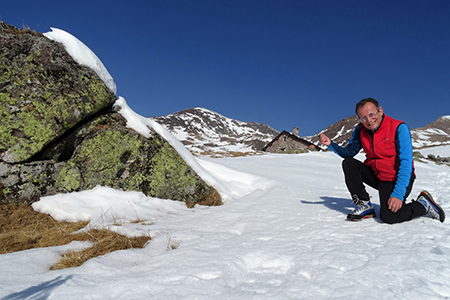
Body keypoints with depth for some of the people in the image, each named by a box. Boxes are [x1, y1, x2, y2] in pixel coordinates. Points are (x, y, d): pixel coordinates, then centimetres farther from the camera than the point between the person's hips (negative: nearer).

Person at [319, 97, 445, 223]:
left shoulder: (399, 128, -18)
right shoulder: (360, 131, -2)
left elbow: (406, 163, -22)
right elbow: (349, 152, 1)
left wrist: (398, 194, -29)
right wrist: (331, 144, -18)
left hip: (397, 179, -6)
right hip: (375, 175, 6)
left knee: (388, 217, -23)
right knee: (348, 163, -12)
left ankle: (423, 204, 6)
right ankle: (365, 205, -6)